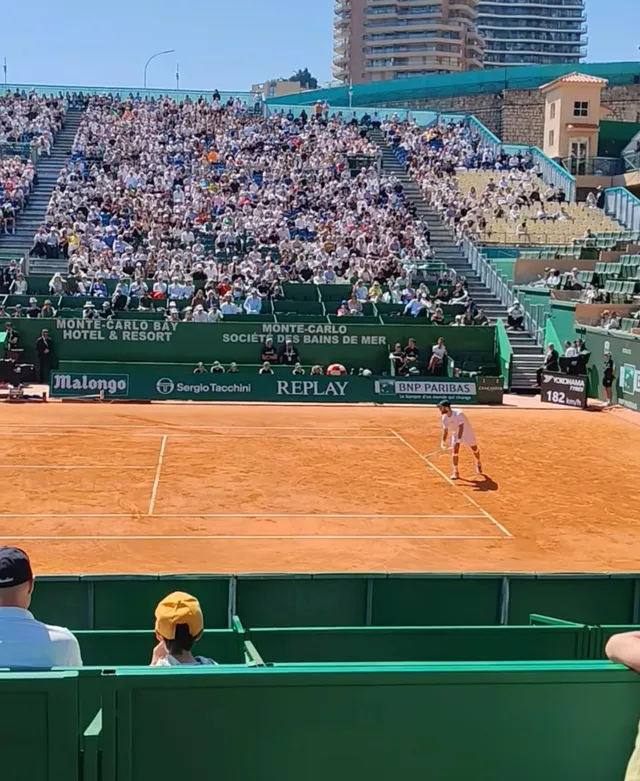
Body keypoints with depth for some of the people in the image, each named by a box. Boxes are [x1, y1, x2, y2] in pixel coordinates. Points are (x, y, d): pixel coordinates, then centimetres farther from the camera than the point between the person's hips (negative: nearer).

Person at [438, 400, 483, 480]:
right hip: (455, 433, 4)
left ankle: (478, 464, 43)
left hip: (467, 432, -4)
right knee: (454, 451, -13)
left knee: (474, 448, 13)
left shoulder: (458, 414, -36)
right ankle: (455, 472, -5)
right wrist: (443, 442, -16)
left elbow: (461, 428, -37)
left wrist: (458, 441, -41)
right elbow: (445, 430, -8)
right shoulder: (444, 418, -16)